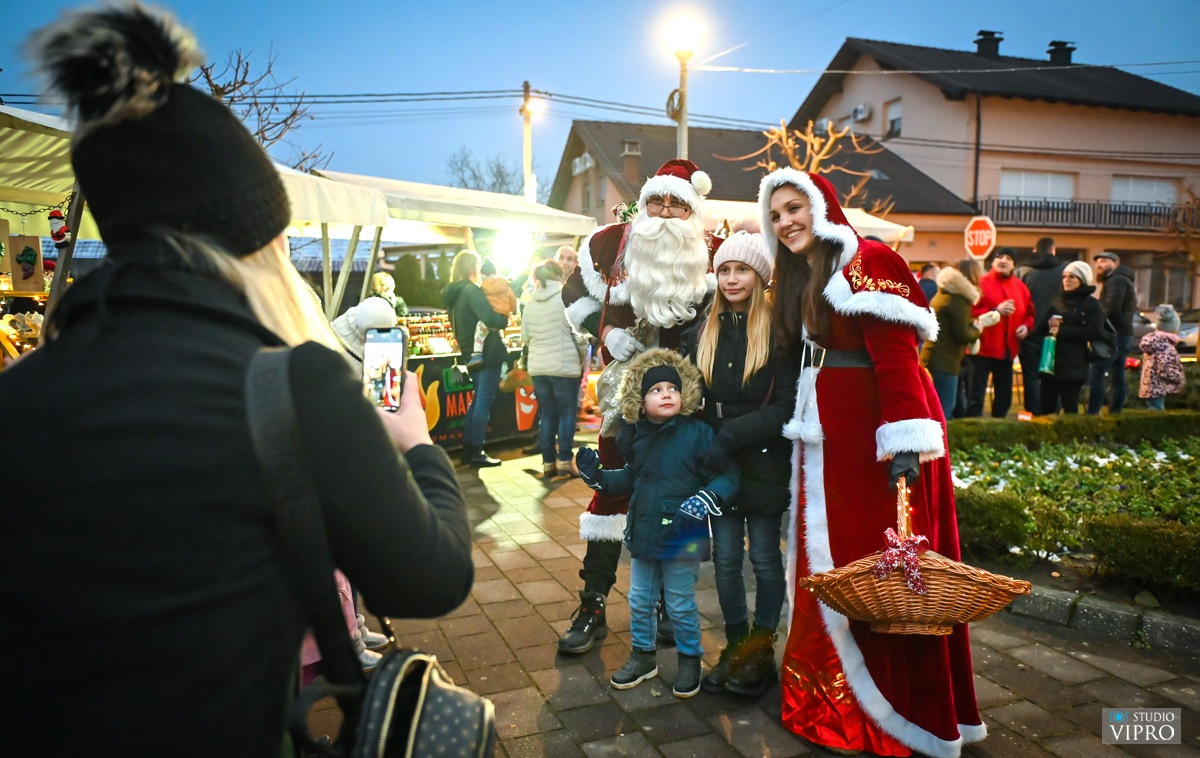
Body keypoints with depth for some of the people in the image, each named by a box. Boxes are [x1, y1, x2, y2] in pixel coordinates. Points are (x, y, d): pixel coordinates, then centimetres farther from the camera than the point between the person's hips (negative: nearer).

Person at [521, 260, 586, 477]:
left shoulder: (530, 304, 6)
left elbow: (525, 337, 10)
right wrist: (582, 357, 7)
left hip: (537, 367, 5)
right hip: (565, 365, -5)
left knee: (547, 414, 10)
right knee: (567, 412, 3)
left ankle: (548, 462, 12)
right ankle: (564, 459, -2)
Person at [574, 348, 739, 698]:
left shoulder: (698, 433, -16)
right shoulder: (638, 436, 2)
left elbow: (728, 475, -17)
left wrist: (705, 499, -32)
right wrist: (597, 476, 6)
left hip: (682, 537, -5)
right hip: (643, 533, 5)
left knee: (681, 605, 10)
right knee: (640, 600, 18)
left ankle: (690, 659, 34)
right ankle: (643, 655, 40)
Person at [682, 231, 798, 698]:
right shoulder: (705, 332, 7)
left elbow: (785, 406, -13)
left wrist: (732, 436, -21)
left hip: (763, 462, -4)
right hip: (716, 462, 4)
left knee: (764, 556, 7)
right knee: (725, 558, 10)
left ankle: (762, 651, 22)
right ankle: (735, 647, 25)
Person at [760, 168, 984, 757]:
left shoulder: (868, 263, -10)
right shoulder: (800, 278, 16)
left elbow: (896, 355, -19)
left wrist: (905, 439, -26)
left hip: (874, 428, -8)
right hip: (827, 436, 8)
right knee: (828, 559, 12)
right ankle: (835, 697, 26)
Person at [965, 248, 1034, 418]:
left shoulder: (1020, 286, 11)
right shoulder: (981, 282, -6)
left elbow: (1029, 313, 19)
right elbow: (970, 311, -15)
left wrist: (1026, 326, -1)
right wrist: (995, 311, -22)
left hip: (1008, 349, 6)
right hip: (983, 347, -6)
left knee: (1004, 395, 14)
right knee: (976, 395, -5)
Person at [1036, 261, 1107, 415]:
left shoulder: (1092, 304, 2)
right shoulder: (1057, 302, 18)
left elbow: (1096, 331, -12)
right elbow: (1040, 328, 17)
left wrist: (1062, 331, -14)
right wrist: (1048, 324, -7)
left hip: (1073, 365, -5)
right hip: (1050, 362, 5)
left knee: (1070, 408, -3)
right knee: (1046, 408, 2)